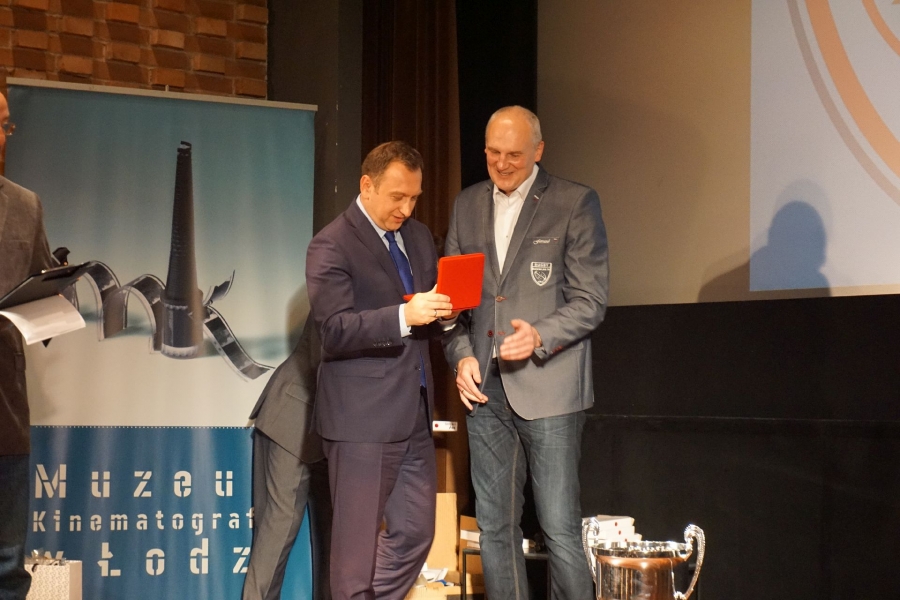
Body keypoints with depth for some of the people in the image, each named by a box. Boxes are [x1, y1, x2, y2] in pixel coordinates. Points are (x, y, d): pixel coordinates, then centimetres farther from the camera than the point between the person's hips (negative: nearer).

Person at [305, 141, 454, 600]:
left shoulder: (418, 237, 14)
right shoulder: (332, 246, -9)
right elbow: (334, 330, -19)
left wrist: (443, 313, -3)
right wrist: (403, 316, -29)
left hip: (414, 412, 7)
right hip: (363, 418, -7)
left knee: (415, 532, 11)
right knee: (358, 541, 3)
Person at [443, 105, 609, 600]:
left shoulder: (575, 204, -2)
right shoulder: (468, 205, 13)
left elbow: (590, 299, -4)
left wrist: (540, 337, -20)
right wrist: (461, 354, 1)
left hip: (548, 386, -5)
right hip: (485, 387, 5)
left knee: (560, 529, -5)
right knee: (495, 528, 9)